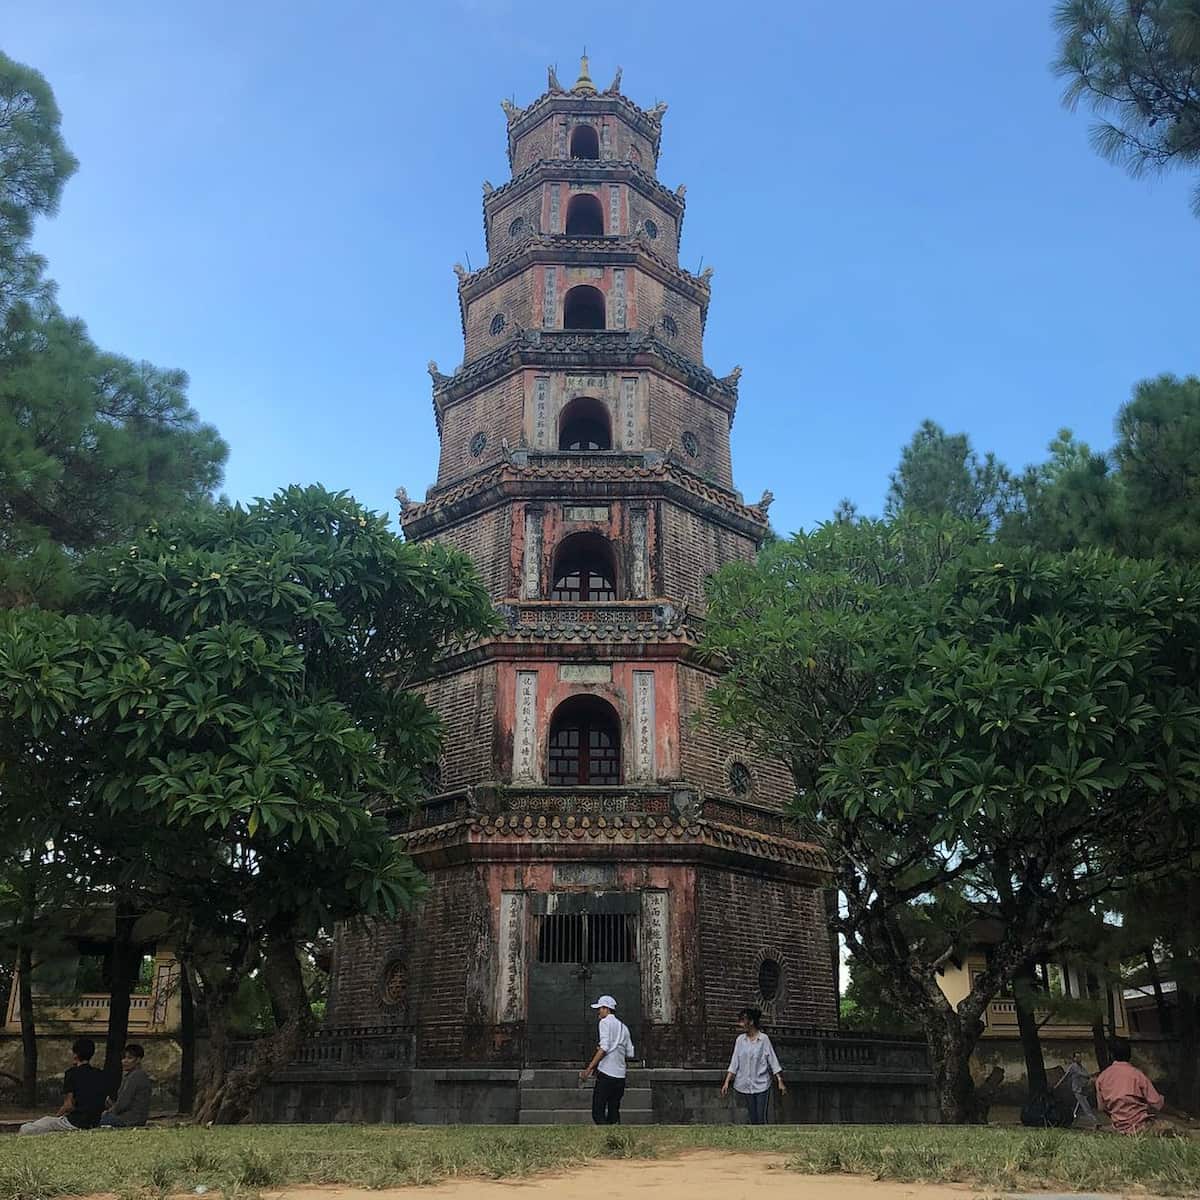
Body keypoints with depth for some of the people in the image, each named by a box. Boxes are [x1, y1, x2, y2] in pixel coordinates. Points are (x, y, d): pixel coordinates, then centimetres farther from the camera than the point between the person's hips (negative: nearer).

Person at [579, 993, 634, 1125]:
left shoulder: (605, 1022, -2)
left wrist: (589, 1068, -14)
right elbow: (630, 1053, 15)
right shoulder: (623, 1027, 18)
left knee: (598, 1113, -6)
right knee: (614, 1112, 11)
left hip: (606, 1073, -7)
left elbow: (604, 1048, -14)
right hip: (620, 1075, 7)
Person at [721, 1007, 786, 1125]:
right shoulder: (740, 1039, 3)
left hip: (761, 1085, -3)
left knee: (761, 1120, -4)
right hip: (745, 1086, 3)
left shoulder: (764, 1039, -5)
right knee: (753, 1119, 6)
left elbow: (773, 1061, -3)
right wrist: (726, 1082, 0)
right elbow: (734, 1063, 5)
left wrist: (780, 1082, -6)